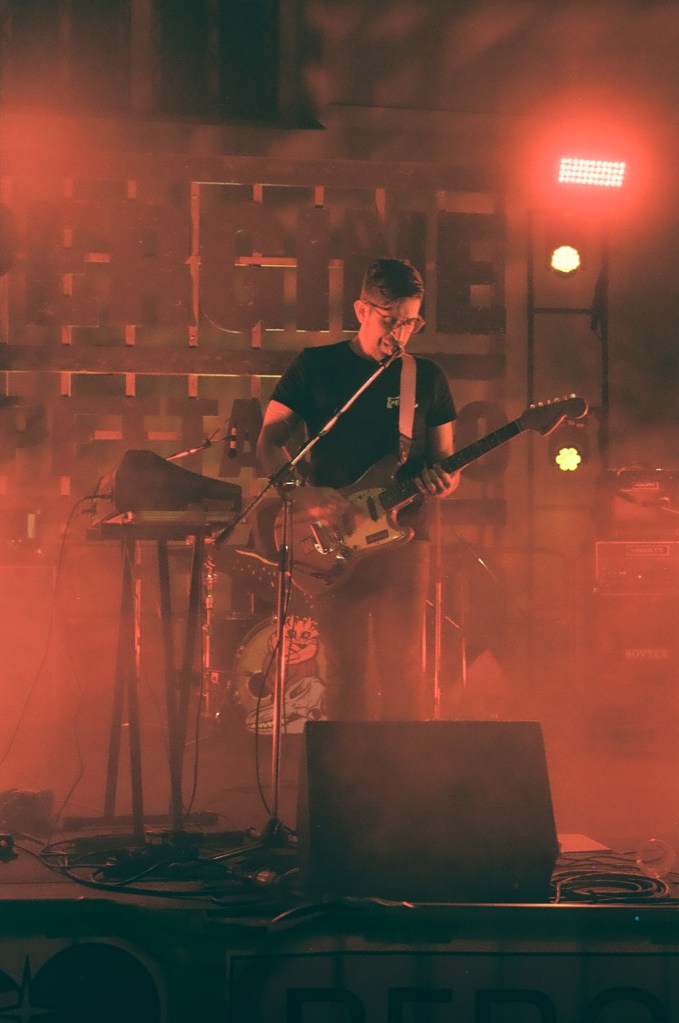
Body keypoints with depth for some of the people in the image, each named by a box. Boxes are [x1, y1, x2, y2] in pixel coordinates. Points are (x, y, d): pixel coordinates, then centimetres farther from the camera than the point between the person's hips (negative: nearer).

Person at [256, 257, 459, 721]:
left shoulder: (428, 378, 11)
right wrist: (308, 495, -12)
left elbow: (444, 458, 16)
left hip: (402, 535, 1)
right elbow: (269, 443, 4)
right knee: (346, 672, -1)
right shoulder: (316, 366, 5)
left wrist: (443, 481, -8)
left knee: (404, 666, -6)